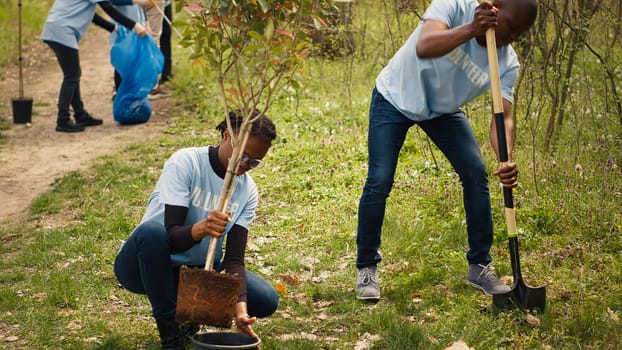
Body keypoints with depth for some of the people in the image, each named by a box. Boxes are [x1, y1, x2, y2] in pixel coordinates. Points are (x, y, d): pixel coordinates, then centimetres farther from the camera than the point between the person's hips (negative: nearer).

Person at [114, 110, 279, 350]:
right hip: (144, 267, -4)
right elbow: (172, 236, -26)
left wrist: (240, 309, -28)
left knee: (267, 300, -16)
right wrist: (200, 229, -49)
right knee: (152, 231, -39)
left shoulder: (247, 190, -5)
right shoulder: (186, 163, -19)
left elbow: (234, 258, -12)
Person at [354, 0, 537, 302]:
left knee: (476, 174, -9)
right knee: (379, 181, -13)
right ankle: (366, 269, 3)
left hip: (443, 109, 4)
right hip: (396, 97, -4)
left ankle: (479, 266, 6)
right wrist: (471, 30, -55)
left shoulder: (507, 62, -19)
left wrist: (507, 161, -45)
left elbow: (503, 116, -27)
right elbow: (424, 48, -45)